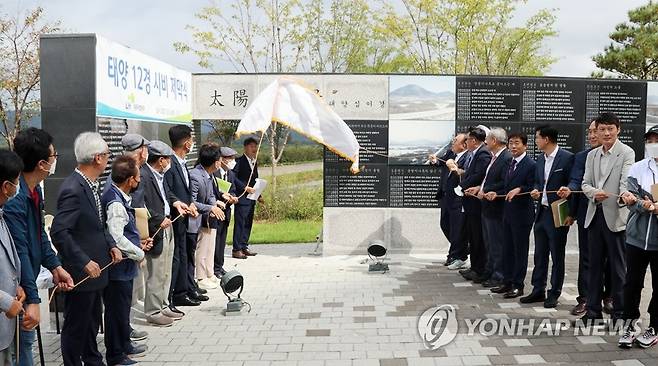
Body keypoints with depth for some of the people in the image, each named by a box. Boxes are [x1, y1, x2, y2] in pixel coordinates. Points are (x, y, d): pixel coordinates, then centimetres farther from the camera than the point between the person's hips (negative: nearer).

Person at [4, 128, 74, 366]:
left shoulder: (34, 190, 4)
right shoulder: (14, 198, -26)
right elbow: (20, 252, -28)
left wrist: (55, 266, 2)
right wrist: (33, 299, -28)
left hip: (25, 282, 9)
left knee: (26, 338, 18)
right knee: (23, 340, 0)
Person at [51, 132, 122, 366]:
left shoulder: (91, 184, 6)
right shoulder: (73, 189, -23)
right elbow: (59, 232, -26)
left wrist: (111, 245, 2)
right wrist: (85, 262, -25)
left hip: (95, 269, 9)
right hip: (81, 272, -9)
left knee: (92, 321, 24)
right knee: (76, 326, 7)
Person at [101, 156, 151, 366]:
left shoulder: (118, 198, 7)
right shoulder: (116, 203, -23)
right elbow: (116, 239, -27)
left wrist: (139, 243, 8)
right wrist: (139, 253, -14)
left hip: (123, 268, 10)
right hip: (118, 267, -10)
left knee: (123, 307, 22)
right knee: (117, 310, 3)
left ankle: (124, 346, 38)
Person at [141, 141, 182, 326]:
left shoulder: (160, 175, 12)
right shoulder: (143, 176, -18)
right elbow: (141, 206, -24)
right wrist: (159, 220, -18)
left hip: (167, 229, 10)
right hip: (155, 232, -10)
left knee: (165, 273, 19)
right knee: (155, 275, -1)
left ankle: (163, 306, 31)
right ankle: (153, 312, 9)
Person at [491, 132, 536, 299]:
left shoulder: (531, 165, -12)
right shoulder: (510, 163, 14)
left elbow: (533, 188, -15)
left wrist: (519, 189, -27)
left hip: (522, 213, -8)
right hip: (508, 211, 8)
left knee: (520, 250, 2)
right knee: (507, 249, 14)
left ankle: (518, 285, 10)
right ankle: (507, 282, 24)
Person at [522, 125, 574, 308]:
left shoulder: (567, 158, -11)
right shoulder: (540, 159, 11)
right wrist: (536, 191, -1)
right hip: (542, 212, 7)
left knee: (557, 256, 4)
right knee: (540, 255, 13)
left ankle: (554, 293, 14)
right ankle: (538, 290, 22)